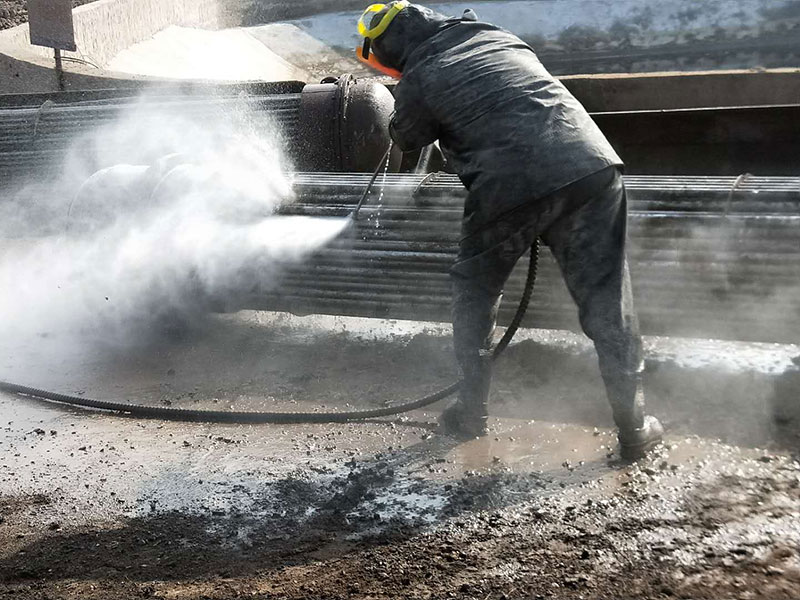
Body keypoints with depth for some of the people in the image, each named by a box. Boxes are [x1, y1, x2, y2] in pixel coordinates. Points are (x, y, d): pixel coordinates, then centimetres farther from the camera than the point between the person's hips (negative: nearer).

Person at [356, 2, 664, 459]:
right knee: (606, 297, 9)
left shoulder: (419, 81, 7)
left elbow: (407, 140, 25)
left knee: (476, 291, 20)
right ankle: (635, 429, 14)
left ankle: (472, 413, 28)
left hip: (509, 189, -4)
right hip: (591, 165, 4)